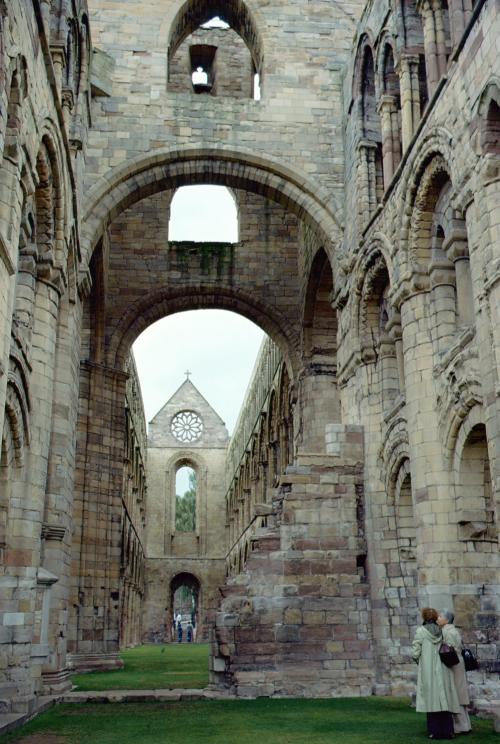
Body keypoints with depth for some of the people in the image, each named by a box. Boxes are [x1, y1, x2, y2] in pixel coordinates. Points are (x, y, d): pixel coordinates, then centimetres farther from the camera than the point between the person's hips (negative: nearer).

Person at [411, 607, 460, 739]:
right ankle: (447, 730, 8)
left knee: (432, 699, 3)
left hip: (428, 671, -3)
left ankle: (434, 731, 4)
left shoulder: (421, 631, -7)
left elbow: (415, 653, -8)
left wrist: (419, 660, 12)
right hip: (444, 671, 3)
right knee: (445, 699, 8)